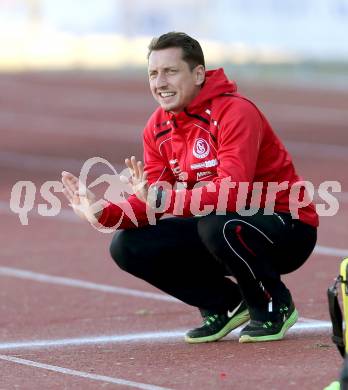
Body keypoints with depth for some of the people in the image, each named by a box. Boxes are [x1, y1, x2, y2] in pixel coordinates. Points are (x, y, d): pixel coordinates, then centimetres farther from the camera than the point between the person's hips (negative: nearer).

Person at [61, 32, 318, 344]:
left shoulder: (235, 113, -22)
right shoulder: (157, 127, 2)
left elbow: (232, 192, -34)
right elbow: (152, 202, -2)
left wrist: (162, 198, -44)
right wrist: (103, 213, -21)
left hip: (288, 230, -7)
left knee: (217, 224, -38)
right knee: (127, 246, -7)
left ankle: (275, 306, -9)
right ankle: (225, 304, 9)